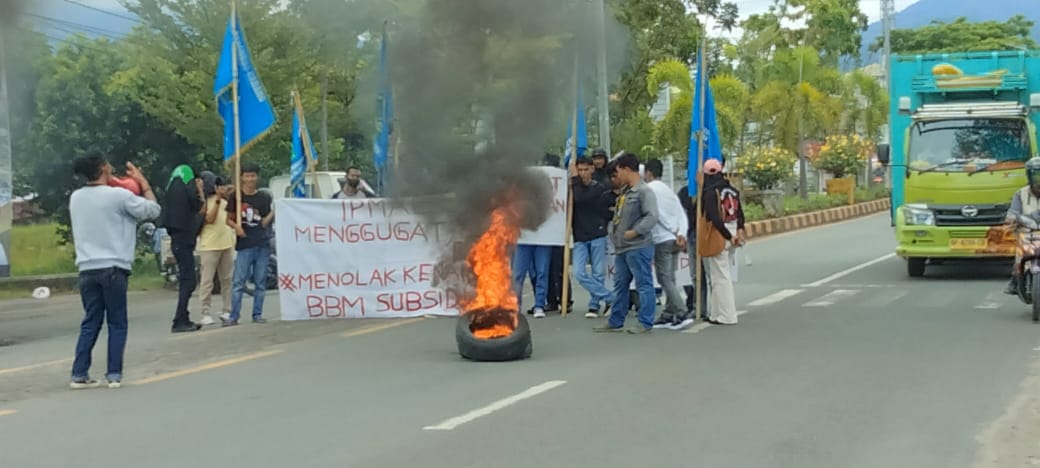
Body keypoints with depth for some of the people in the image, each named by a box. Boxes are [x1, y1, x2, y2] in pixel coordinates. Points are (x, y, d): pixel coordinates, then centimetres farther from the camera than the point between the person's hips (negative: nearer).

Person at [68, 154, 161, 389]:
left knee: (90, 323, 11)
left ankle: (79, 374, 7)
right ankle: (114, 374, 3)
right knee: (117, 324, 5)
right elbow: (153, 210, -2)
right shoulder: (118, 195, -10)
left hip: (87, 269, 5)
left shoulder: (76, 198, 7)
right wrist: (142, 182, 8)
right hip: (113, 268, -5)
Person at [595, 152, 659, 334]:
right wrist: (614, 231, 13)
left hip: (638, 247, -10)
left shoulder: (644, 191, -13)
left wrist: (635, 232, -22)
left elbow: (652, 216, -23)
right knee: (620, 285, 14)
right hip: (622, 247, 10)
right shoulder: (625, 192, 16)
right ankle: (615, 322, 21)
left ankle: (646, 323, 1)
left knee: (643, 284, -3)